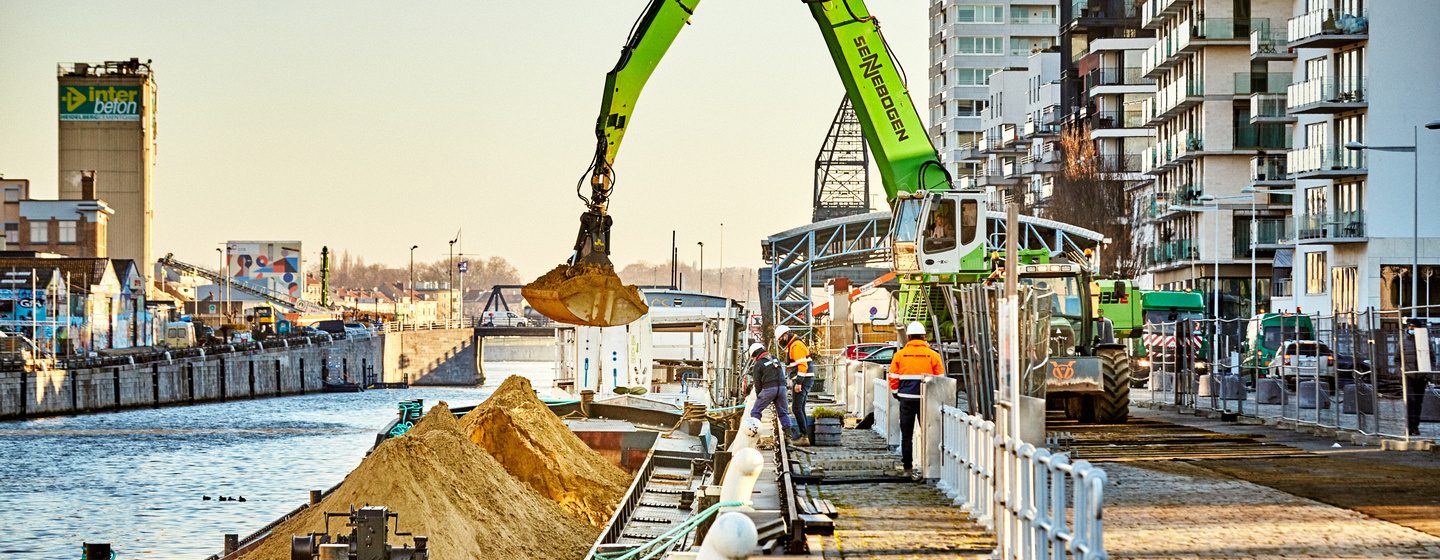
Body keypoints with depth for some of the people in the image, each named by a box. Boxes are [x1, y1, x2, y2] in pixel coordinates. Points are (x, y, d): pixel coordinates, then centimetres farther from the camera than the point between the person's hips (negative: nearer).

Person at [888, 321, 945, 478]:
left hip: (906, 399, 1)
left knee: (906, 435, 7)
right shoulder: (933, 355, -1)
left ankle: (908, 468, 7)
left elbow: (893, 378, 1)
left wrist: (897, 394, 14)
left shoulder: (900, 355, 1)